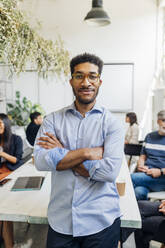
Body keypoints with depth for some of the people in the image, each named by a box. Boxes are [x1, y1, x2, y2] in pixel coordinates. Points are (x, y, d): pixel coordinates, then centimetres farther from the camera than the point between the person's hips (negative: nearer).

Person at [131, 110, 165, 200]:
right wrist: (140, 166, 1)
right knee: (139, 191, -31)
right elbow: (142, 156, 22)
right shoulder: (149, 136, 20)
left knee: (131, 178, -28)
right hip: (146, 174, 3)